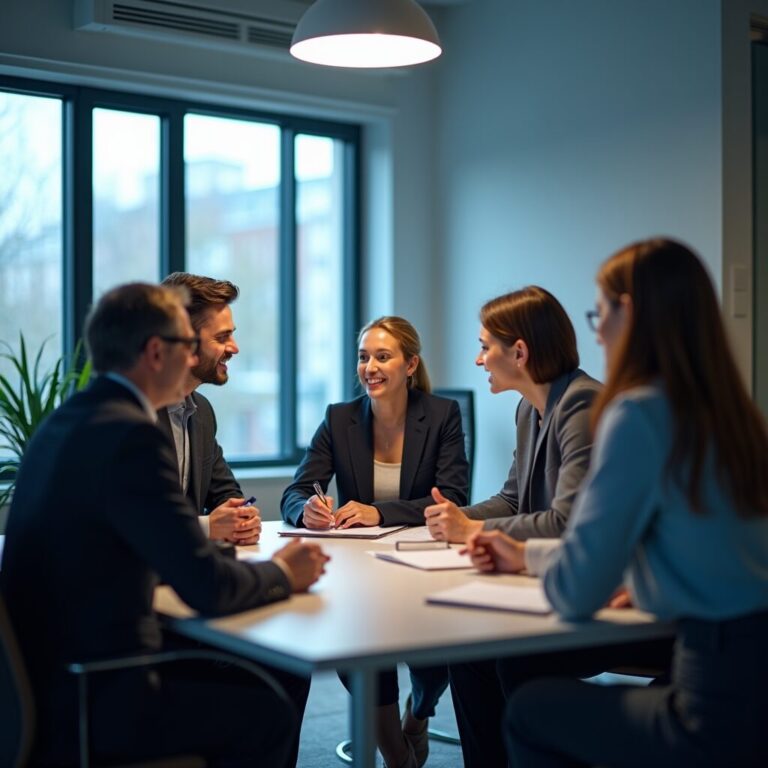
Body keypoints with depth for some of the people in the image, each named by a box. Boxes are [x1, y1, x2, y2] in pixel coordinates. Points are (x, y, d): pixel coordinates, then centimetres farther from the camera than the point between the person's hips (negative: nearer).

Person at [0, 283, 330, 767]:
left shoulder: (68, 420, 8)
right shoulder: (130, 434, -20)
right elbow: (208, 587, -20)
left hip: (46, 676, 9)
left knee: (245, 682, 18)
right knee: (270, 715, 5)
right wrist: (283, 573, -2)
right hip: (86, 701, -9)